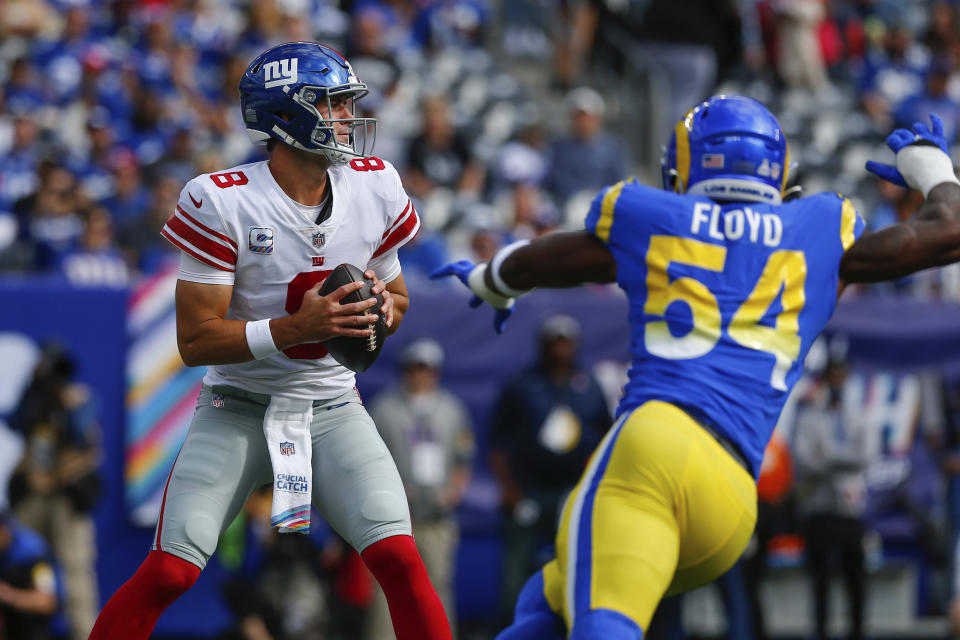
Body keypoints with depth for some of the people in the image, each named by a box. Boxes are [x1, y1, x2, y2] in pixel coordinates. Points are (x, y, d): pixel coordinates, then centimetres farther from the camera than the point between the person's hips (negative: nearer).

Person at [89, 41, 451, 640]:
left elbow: (396, 295, 15)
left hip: (333, 409, 3)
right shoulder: (222, 203, -16)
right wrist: (297, 328, -29)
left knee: (400, 561, -15)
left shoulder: (376, 187, -1)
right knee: (167, 573, -13)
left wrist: (383, 307, -10)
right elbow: (196, 341, -16)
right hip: (238, 410, -3)